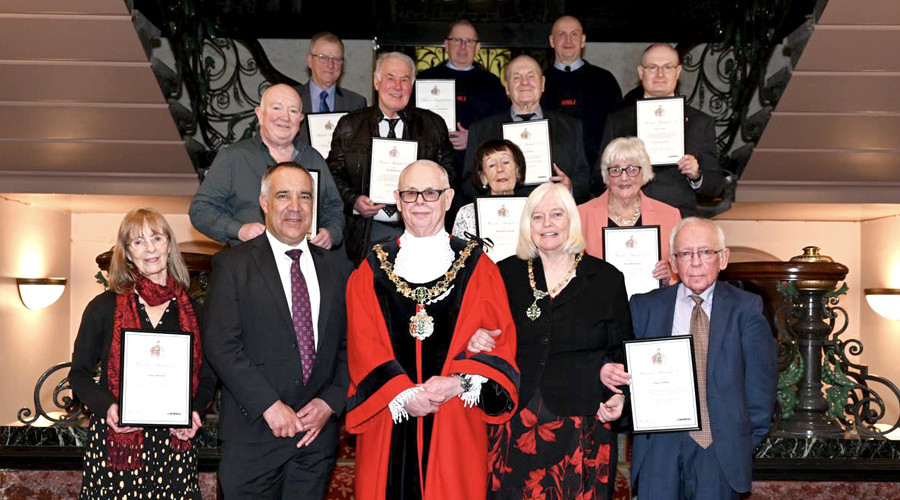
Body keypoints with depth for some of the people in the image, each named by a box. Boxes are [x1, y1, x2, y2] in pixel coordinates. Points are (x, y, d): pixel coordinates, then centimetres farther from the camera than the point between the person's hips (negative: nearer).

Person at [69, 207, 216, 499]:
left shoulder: (191, 310, 8)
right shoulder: (104, 307, 3)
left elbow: (206, 376, 14)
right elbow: (79, 373, 6)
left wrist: (196, 412, -5)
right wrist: (107, 406, -12)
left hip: (174, 442, 2)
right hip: (115, 439, -1)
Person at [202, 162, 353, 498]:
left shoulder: (336, 267, 10)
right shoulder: (233, 265, -1)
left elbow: (350, 346, 10)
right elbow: (220, 344, -9)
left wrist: (331, 402, -4)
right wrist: (269, 406, -15)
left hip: (317, 432, 3)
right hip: (253, 433, -3)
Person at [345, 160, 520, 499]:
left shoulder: (477, 268, 7)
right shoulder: (372, 270, 9)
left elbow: (501, 340, 0)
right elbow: (362, 347, 1)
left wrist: (460, 383, -15)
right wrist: (402, 395, -13)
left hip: (457, 429, 0)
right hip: (390, 426, 1)